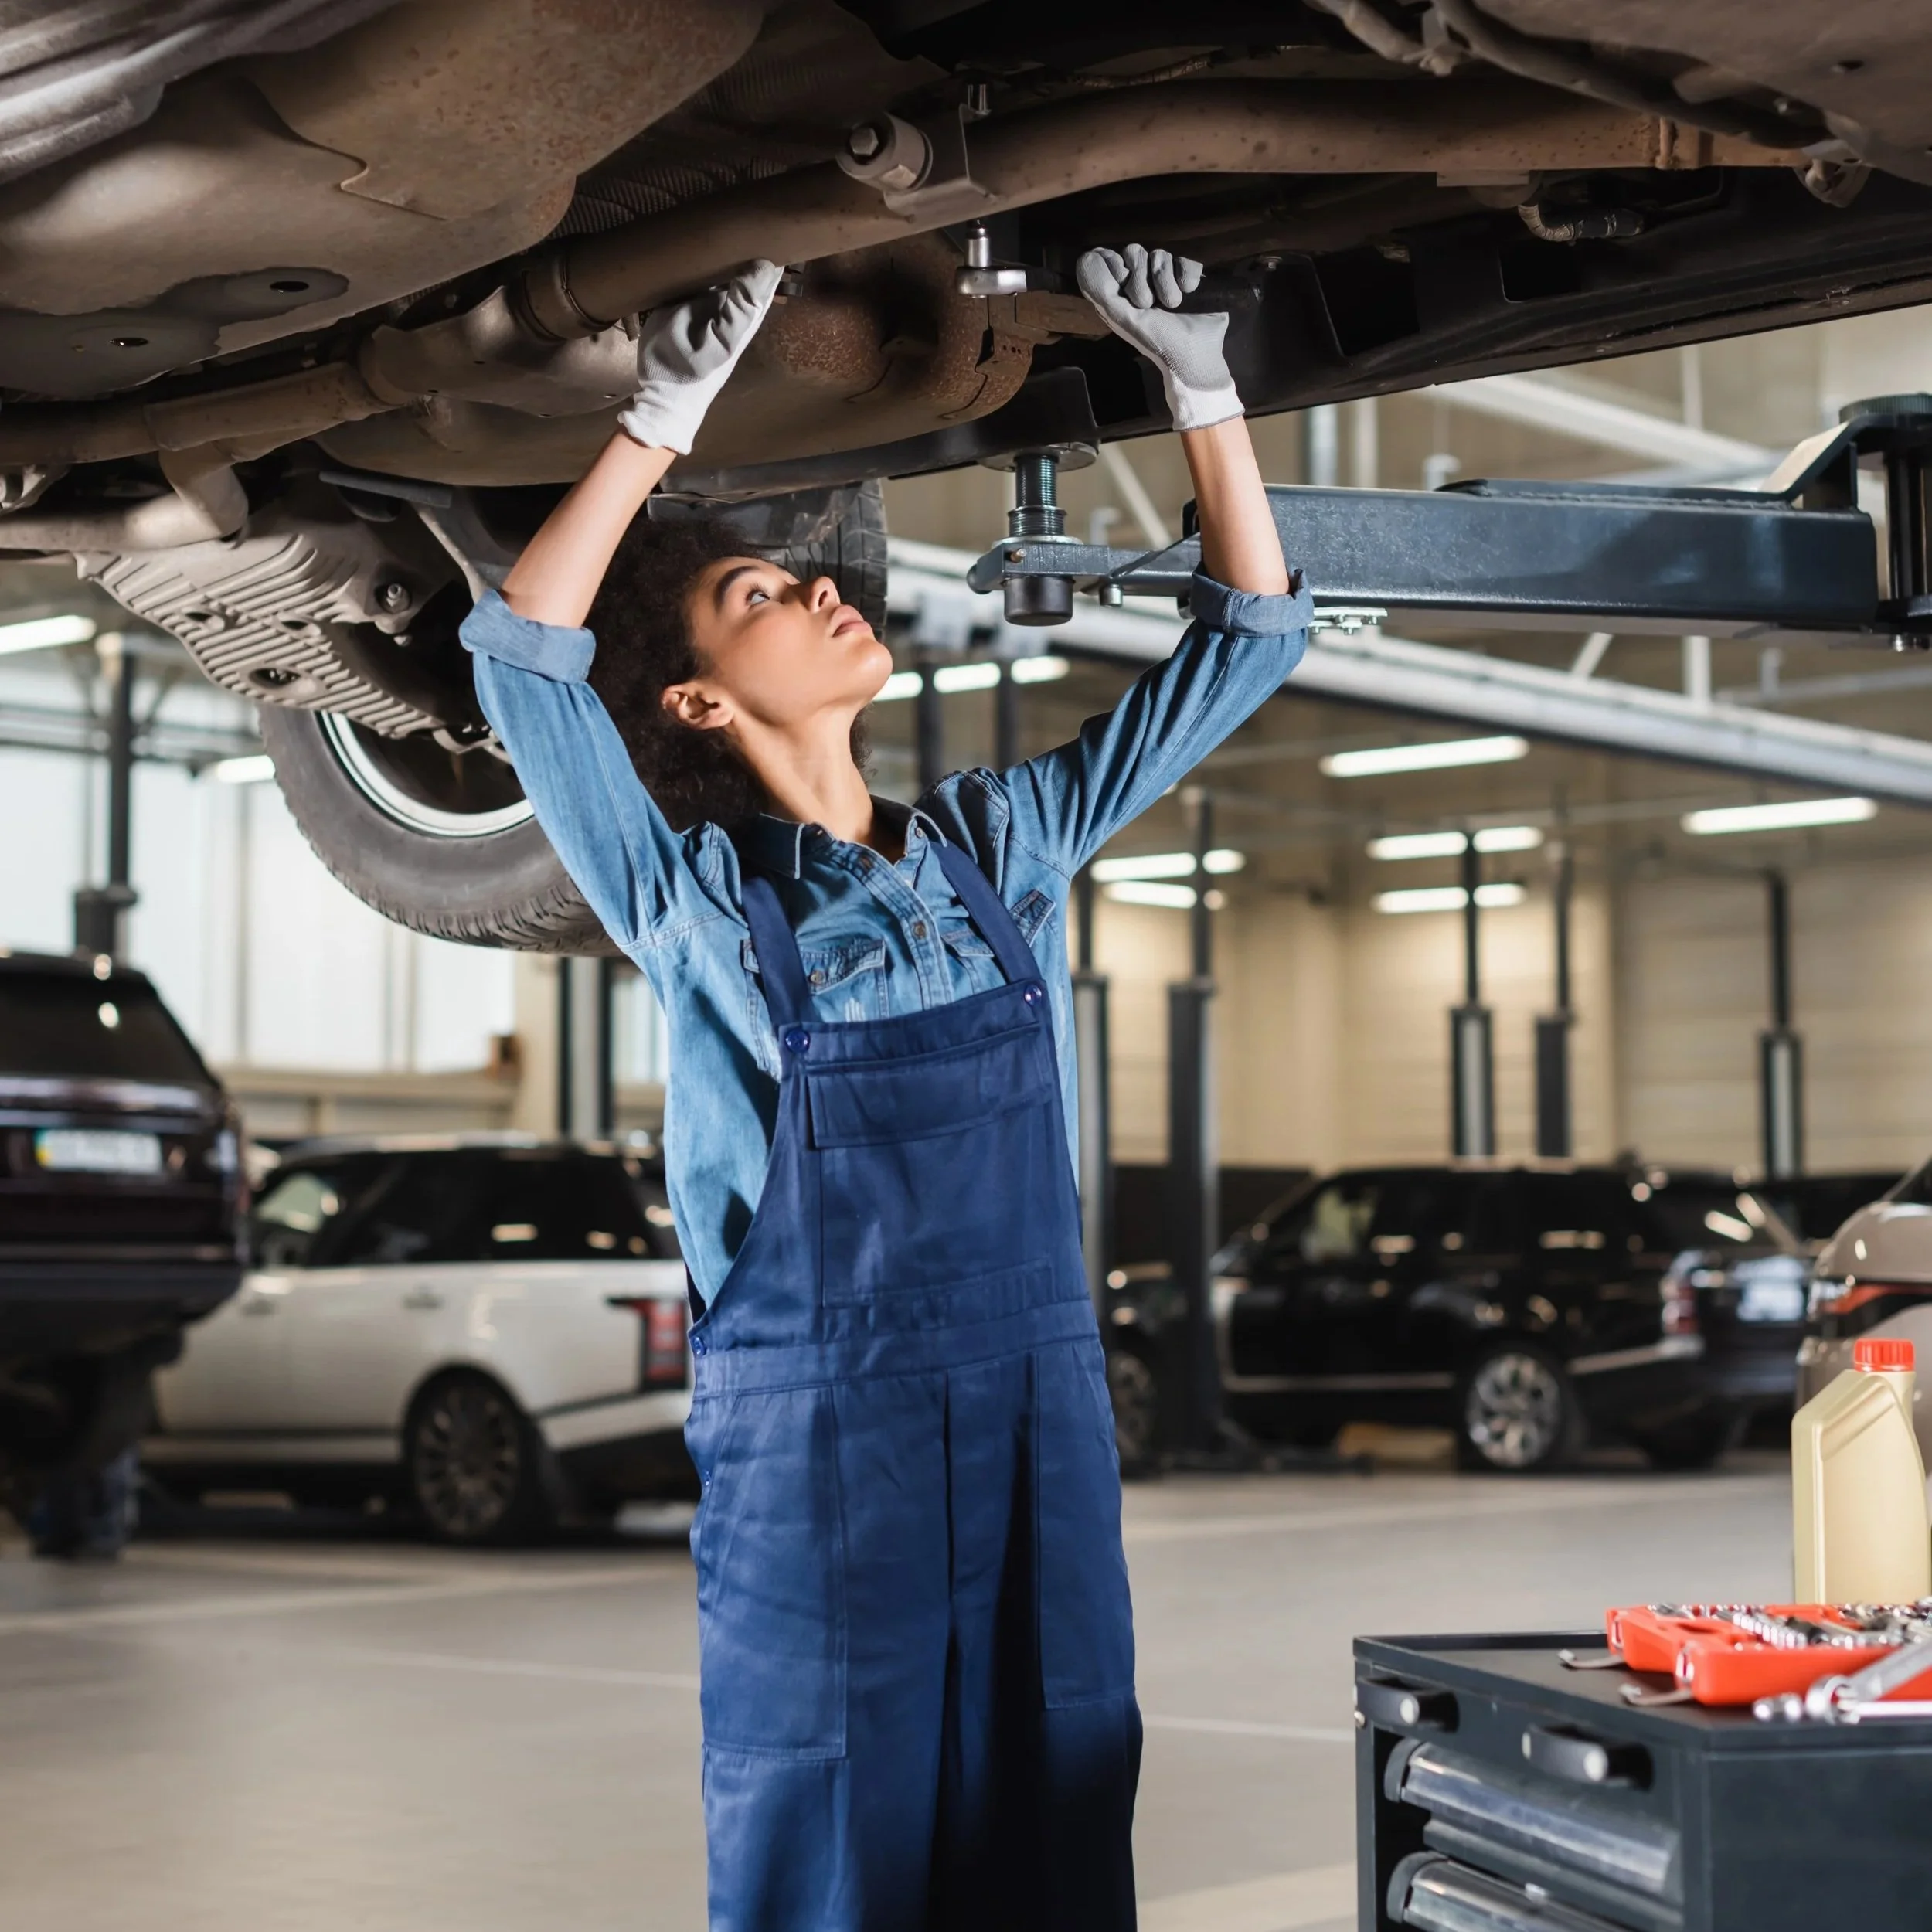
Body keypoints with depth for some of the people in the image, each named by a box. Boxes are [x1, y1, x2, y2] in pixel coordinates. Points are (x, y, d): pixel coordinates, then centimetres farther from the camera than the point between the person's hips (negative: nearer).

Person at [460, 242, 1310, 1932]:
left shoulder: (1001, 844, 12)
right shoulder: (694, 893, 1)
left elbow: (1249, 638, 14)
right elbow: (524, 649, -14)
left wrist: (1201, 384, 6)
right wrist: (667, 411, -17)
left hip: (1043, 1424, 4)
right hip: (808, 1435, -4)